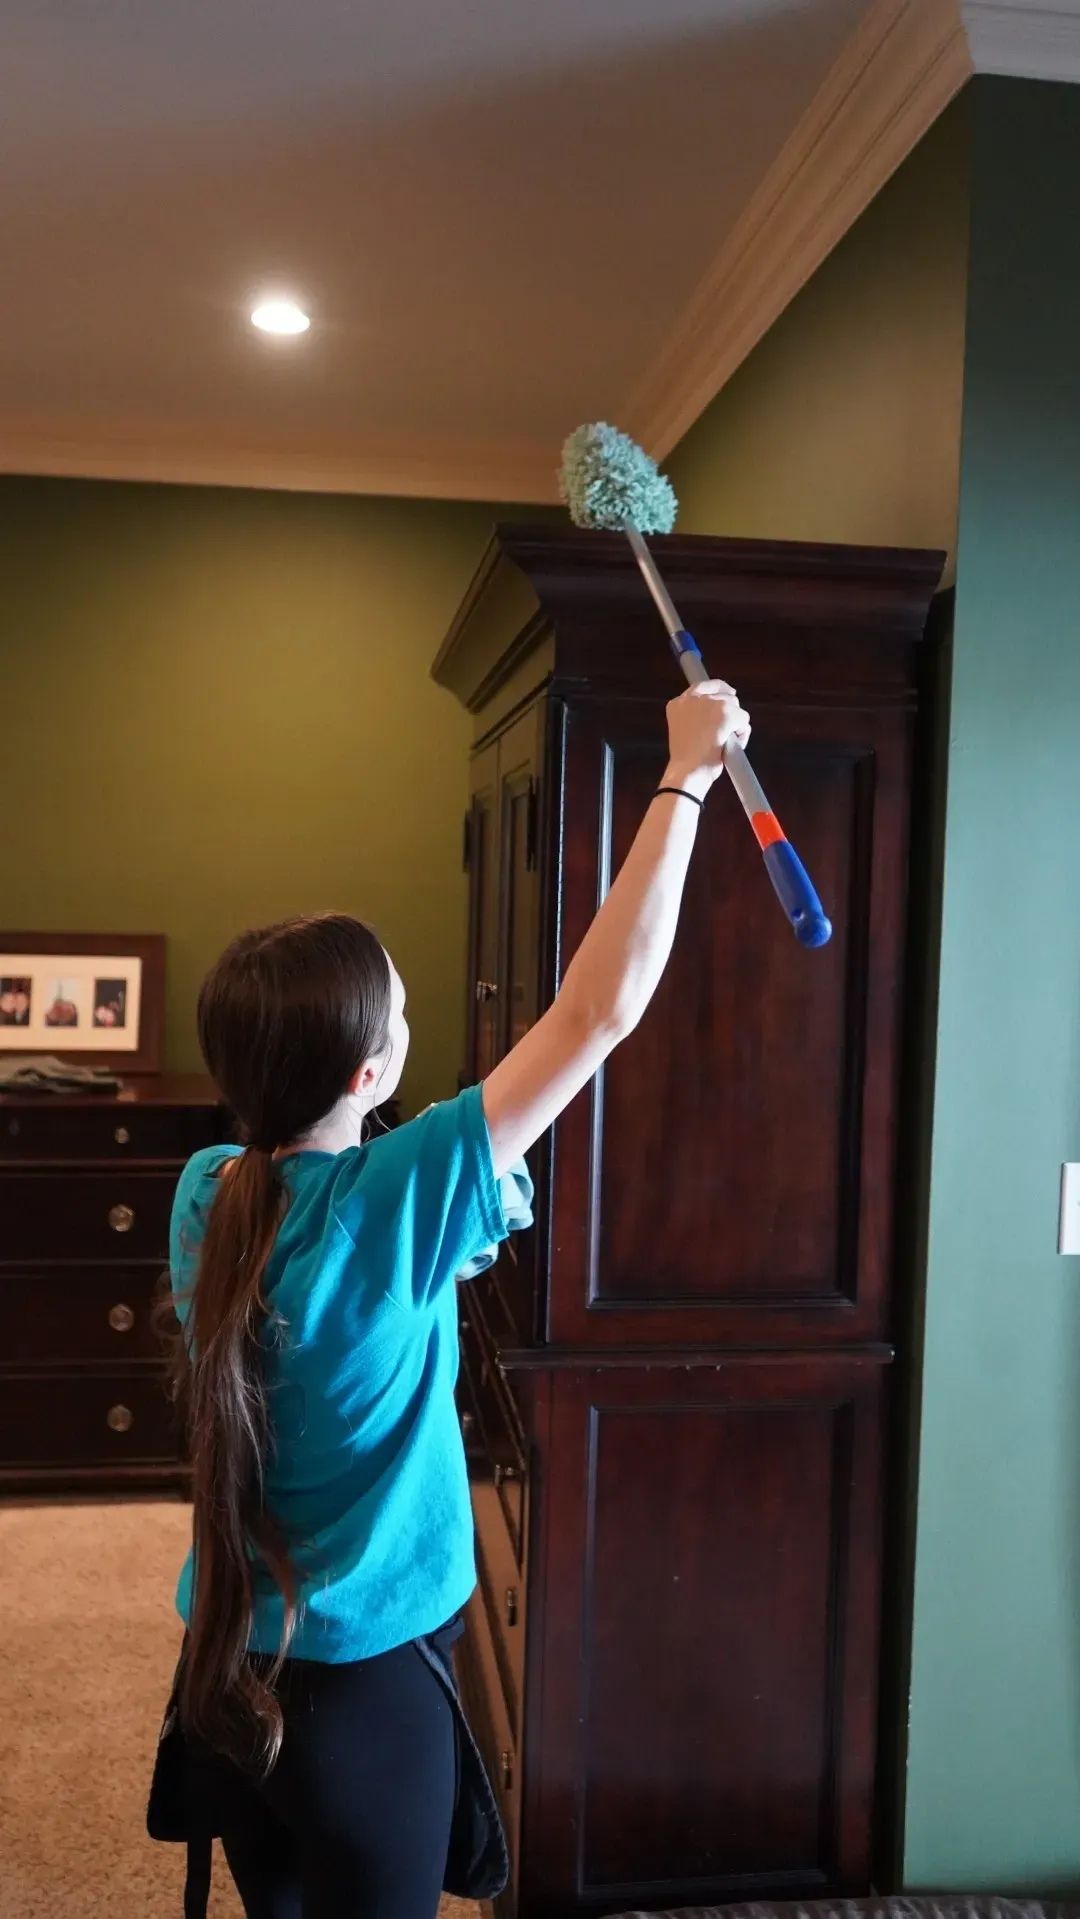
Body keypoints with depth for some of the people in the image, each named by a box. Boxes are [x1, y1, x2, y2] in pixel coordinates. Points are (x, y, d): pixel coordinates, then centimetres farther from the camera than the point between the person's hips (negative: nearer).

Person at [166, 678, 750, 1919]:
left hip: (222, 1669, 6)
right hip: (356, 1687, -6)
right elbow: (602, 1007, -25)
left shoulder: (205, 1191, -9)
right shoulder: (394, 1204, -27)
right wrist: (685, 779, -17)